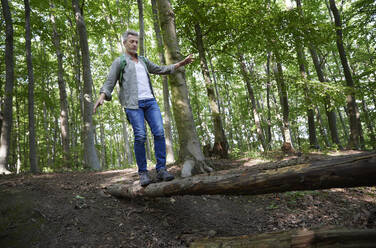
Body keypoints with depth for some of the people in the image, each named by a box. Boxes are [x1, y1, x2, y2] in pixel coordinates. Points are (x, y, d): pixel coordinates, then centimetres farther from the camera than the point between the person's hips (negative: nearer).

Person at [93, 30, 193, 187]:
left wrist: (181, 63, 26)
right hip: (133, 103, -4)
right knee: (140, 137, -15)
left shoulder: (143, 61, 25)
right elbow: (109, 82, 2)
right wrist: (102, 97, -18)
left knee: (159, 133, -11)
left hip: (150, 101, 4)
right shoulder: (119, 62, 11)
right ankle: (143, 173, -3)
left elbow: (160, 70, 31)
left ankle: (161, 170, -7)